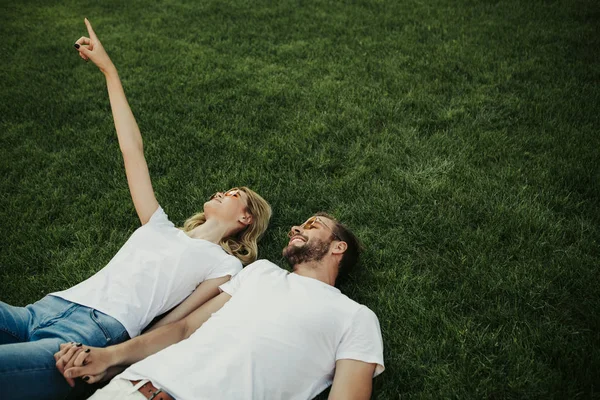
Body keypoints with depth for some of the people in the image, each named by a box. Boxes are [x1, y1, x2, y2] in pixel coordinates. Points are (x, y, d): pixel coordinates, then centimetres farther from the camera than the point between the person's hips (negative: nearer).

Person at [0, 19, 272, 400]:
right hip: (45, 308, 6)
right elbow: (133, 150, 23)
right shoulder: (161, 228, 25)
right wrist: (109, 70, 24)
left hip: (92, 335, -6)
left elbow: (173, 328, 1)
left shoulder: (225, 265, 10)